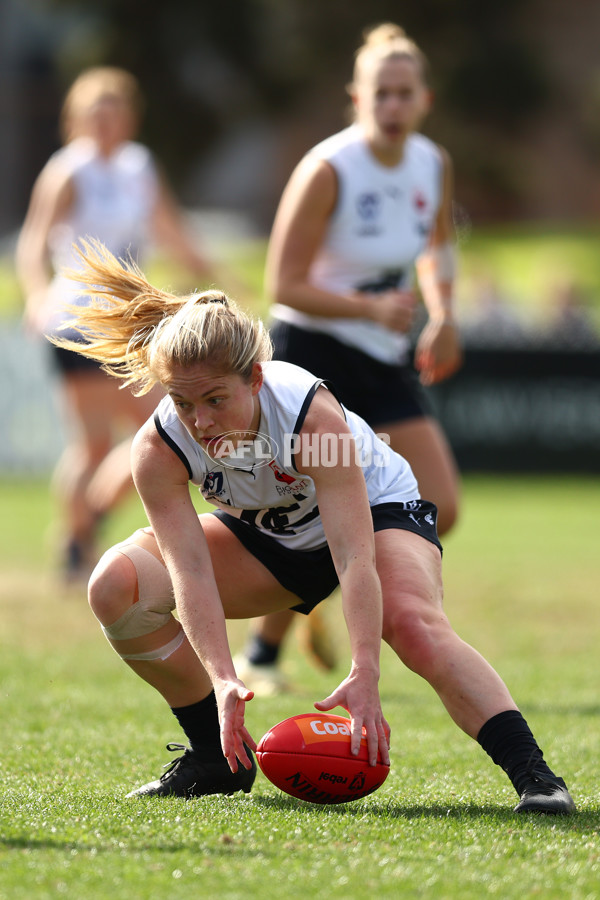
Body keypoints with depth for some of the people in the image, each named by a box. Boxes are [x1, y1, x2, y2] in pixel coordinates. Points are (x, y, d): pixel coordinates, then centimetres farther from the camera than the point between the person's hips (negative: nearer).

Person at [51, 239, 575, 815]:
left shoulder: (311, 414, -37)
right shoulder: (159, 449, -27)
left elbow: (354, 556, -41)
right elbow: (189, 570, -32)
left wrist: (363, 675, -51)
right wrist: (222, 680, -46)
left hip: (377, 508, -4)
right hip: (264, 536, 4)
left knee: (414, 626, -36)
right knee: (116, 584, -18)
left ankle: (532, 775, -36)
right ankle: (218, 756, -3)